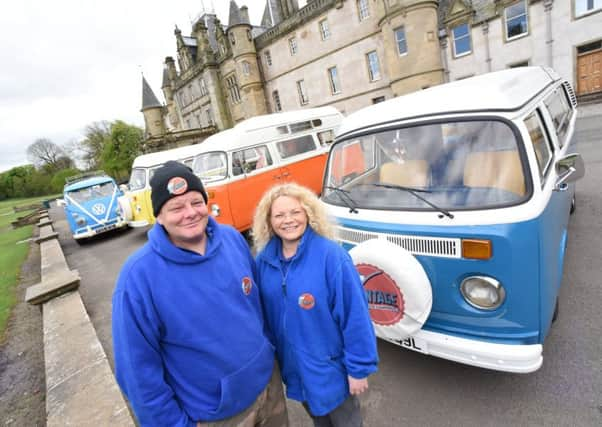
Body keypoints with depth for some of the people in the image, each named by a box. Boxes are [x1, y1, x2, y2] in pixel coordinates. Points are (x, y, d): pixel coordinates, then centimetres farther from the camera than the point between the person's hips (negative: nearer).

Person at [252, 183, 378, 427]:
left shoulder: (331, 255, -25)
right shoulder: (264, 259, -9)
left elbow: (355, 316, -20)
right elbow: (262, 310, 3)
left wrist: (359, 367, -15)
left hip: (330, 367, -4)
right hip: (293, 366, 4)